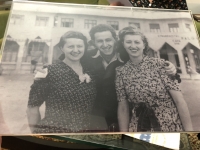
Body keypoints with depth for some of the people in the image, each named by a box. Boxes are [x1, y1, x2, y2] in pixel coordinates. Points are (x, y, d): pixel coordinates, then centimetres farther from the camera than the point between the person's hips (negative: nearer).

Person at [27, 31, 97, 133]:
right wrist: (36, 132, -7)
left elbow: (95, 105, 9)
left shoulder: (90, 72, 2)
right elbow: (32, 107, -9)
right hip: (53, 131, -4)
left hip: (84, 131, 5)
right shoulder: (50, 72, -12)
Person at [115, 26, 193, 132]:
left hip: (171, 126, -1)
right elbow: (123, 108, -1)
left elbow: (179, 100, -11)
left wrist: (189, 130, -13)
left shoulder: (160, 64, -11)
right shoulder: (121, 72, -4)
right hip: (139, 128, 2)